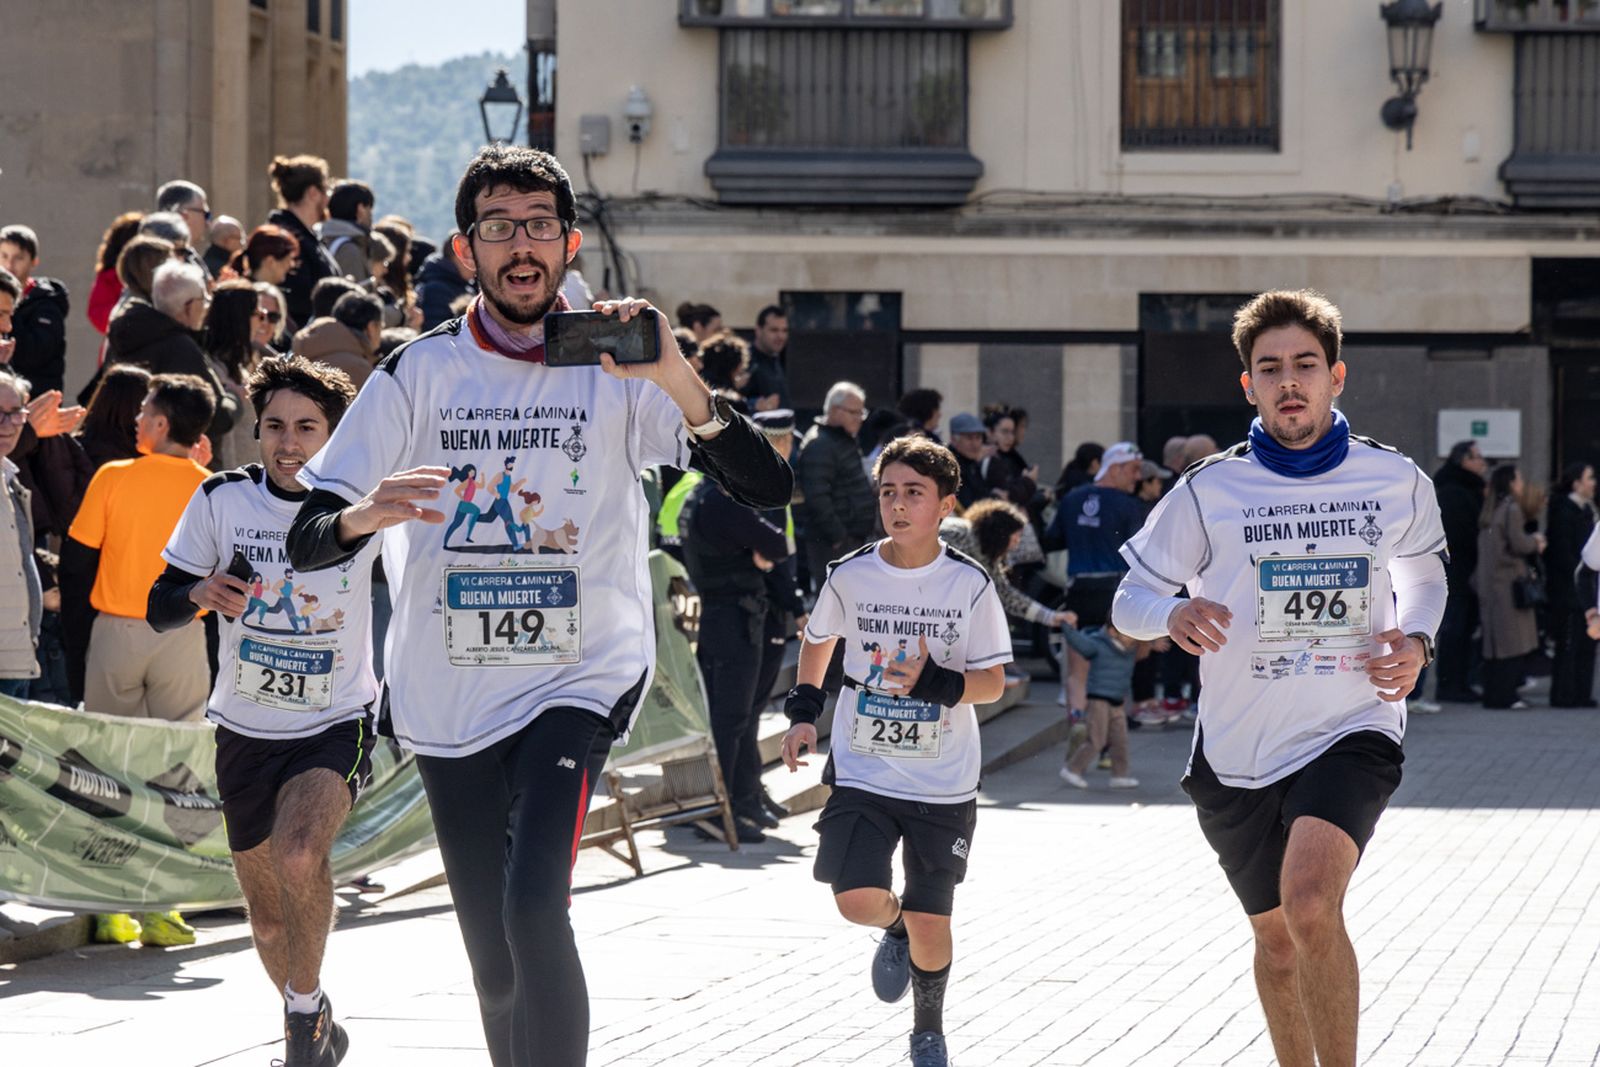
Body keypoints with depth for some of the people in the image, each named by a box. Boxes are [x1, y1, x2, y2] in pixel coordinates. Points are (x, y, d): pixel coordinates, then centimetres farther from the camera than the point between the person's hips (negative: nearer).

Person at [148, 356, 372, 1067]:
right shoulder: (223, 500, -5)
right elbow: (158, 611, 1)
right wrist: (199, 594, -23)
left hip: (337, 724, -3)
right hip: (246, 732, 3)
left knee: (298, 854, -31)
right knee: (268, 917, 13)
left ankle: (306, 1008, -10)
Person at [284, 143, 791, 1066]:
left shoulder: (618, 367, -1)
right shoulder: (418, 375, 2)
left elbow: (768, 488, -12)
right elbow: (306, 539, -1)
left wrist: (676, 378, -28)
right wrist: (363, 516, -25)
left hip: (579, 678, -2)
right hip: (448, 695, 2)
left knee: (535, 908, -24)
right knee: (496, 966, 7)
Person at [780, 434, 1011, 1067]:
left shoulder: (969, 584, -7)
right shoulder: (850, 576, -4)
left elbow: (993, 682, -4)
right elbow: (818, 640, 17)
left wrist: (934, 682, -22)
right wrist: (804, 711, 7)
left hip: (943, 783, -1)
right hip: (863, 771, 1)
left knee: (929, 925, 1)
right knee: (858, 901, -16)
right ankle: (896, 928, 22)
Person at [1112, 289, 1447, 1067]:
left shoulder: (1396, 481, -1)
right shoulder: (1209, 491, -4)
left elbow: (1422, 568, 20)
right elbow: (1129, 602, 3)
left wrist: (1417, 641, -1)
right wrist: (1174, 612, -21)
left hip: (1351, 732, -2)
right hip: (1239, 753, 2)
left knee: (1311, 902, -27)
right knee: (1277, 938, 16)